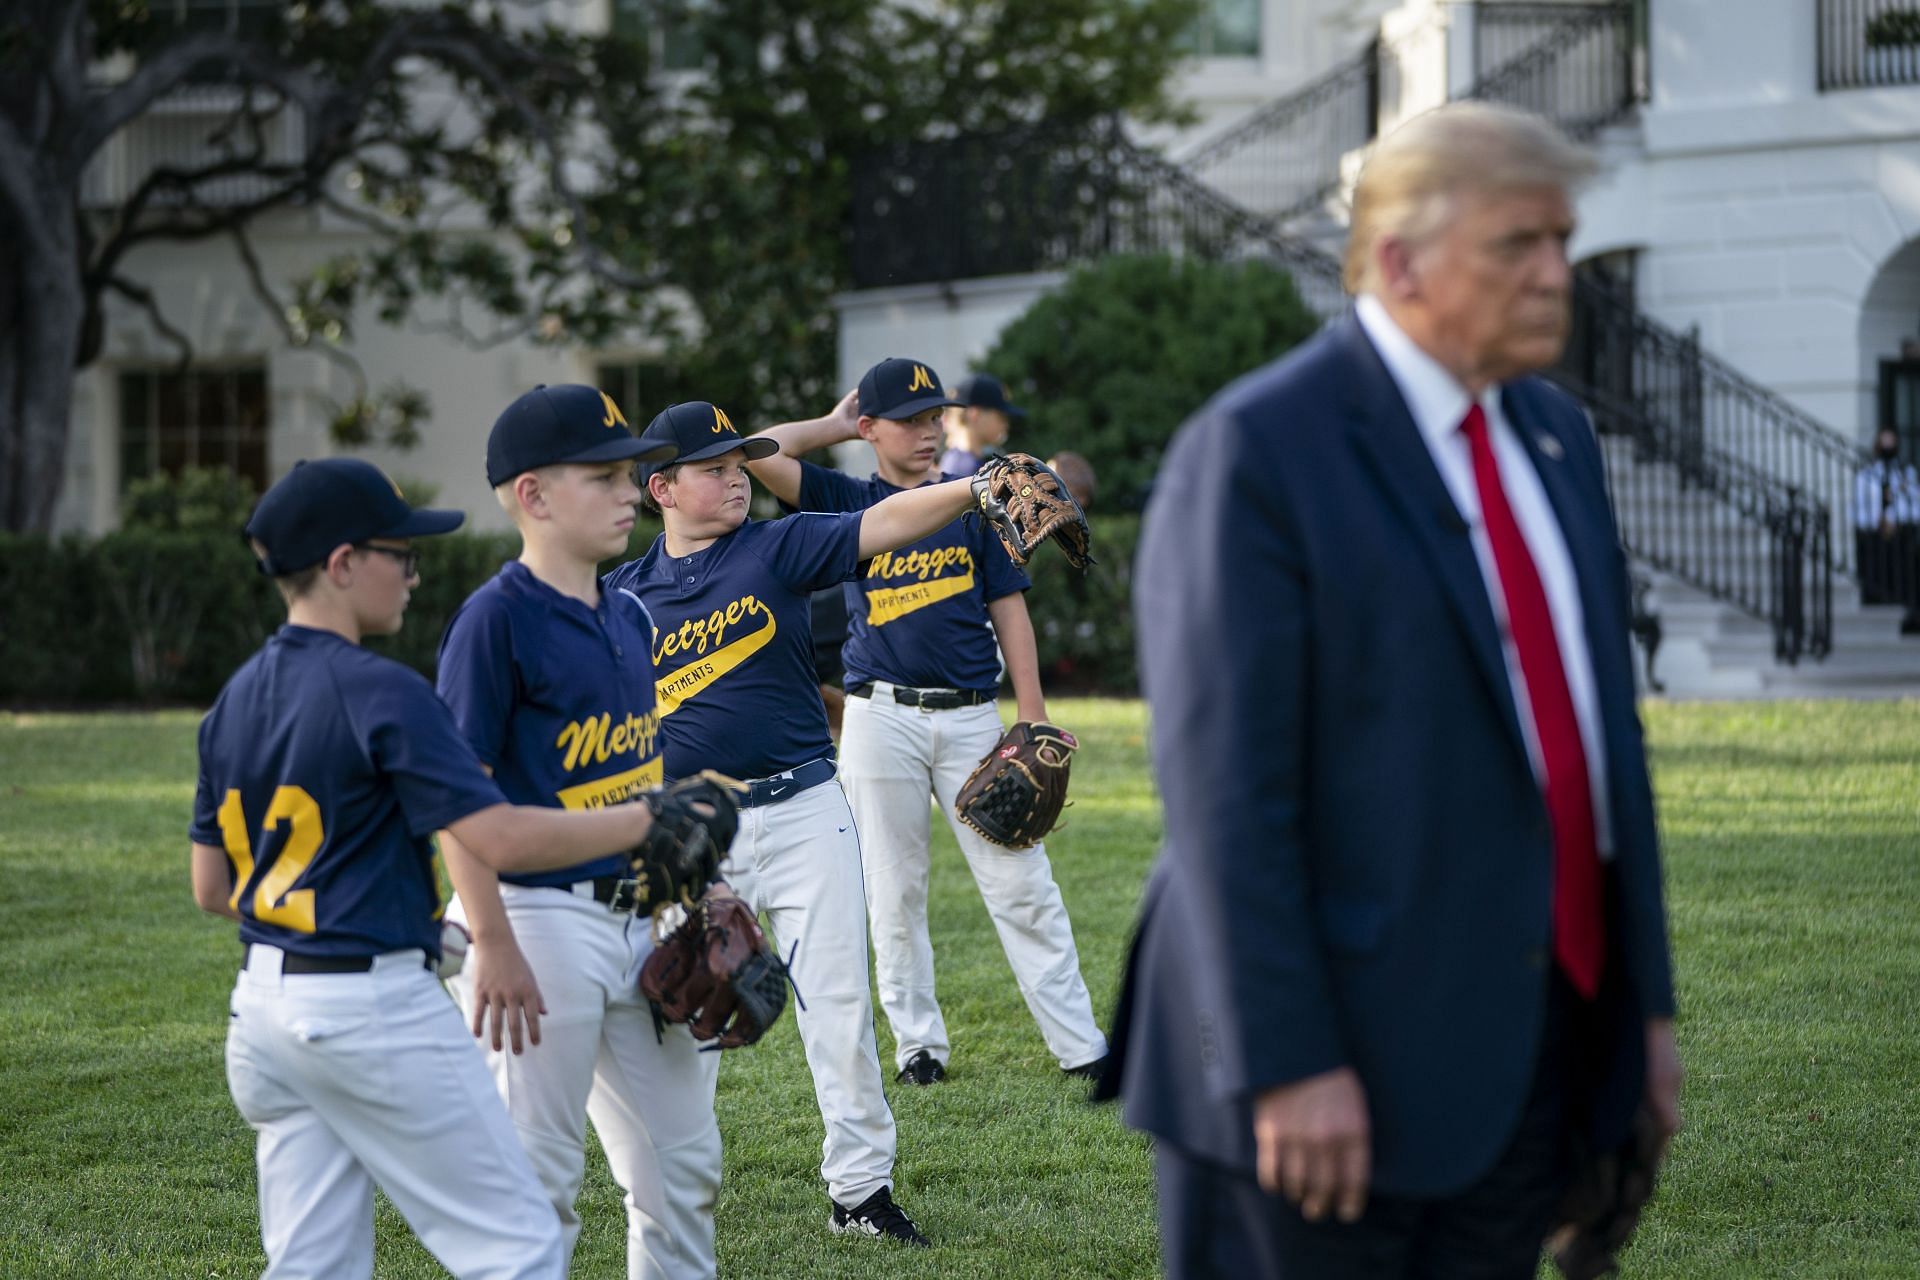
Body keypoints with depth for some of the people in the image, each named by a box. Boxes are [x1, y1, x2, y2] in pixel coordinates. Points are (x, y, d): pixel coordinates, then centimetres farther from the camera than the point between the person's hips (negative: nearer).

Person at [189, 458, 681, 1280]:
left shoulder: (235, 701, 10)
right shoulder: (378, 692, -14)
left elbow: (211, 888, 15)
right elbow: (500, 840, -22)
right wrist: (650, 820, -13)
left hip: (263, 1010, 8)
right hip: (373, 1008, -8)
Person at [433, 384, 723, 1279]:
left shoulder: (628, 616, 11)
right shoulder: (497, 618, -13)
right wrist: (492, 944, -21)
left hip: (638, 919, 8)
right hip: (539, 920, -8)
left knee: (683, 1165, 14)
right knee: (537, 1181, -3)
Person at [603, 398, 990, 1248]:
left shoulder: (777, 550, -1)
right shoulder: (625, 594, 3)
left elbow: (883, 526, -15)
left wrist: (978, 486, -30)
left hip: (801, 812, 0)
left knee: (839, 1002, 0)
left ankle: (859, 1187, 9)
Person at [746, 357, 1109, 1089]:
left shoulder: (971, 504, 10)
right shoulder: (847, 503, 7)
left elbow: (1009, 610, 8)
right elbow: (761, 454, -7)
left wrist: (1033, 721, 1)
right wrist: (837, 427, 6)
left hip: (971, 717, 0)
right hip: (882, 719, 0)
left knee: (1021, 885, -3)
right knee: (894, 891, 4)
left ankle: (1079, 1043, -2)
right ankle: (918, 1042, 15)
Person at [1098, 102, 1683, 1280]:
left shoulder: (1552, 436, 13)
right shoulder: (1255, 457, -12)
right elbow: (1224, 786, -17)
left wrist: (1646, 1003, 15)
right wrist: (1288, 1066, -21)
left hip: (1536, 1046, 7)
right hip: (1340, 1054, -7)